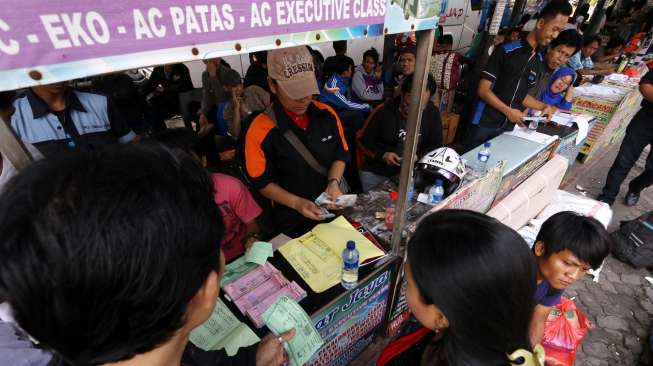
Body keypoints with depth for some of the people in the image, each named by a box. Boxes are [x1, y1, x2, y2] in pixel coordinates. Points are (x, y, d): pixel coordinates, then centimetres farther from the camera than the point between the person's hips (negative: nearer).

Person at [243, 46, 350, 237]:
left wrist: (333, 182, -17)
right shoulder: (260, 130, -22)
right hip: (293, 221, -3)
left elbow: (341, 154, 1)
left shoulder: (327, 114, -10)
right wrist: (296, 203, -25)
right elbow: (262, 183, -14)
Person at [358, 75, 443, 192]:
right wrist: (382, 155, -19)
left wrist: (418, 157, -14)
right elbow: (364, 142, -3)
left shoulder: (432, 113, -5)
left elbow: (435, 145, 5)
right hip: (376, 173, -2)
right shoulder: (383, 111, -12)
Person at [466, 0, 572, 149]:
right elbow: (483, 90, -13)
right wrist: (508, 111, -17)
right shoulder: (506, 51, -9)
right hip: (485, 123, -6)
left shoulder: (539, 61, 11)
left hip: (508, 126, 6)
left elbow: (521, 95, 20)